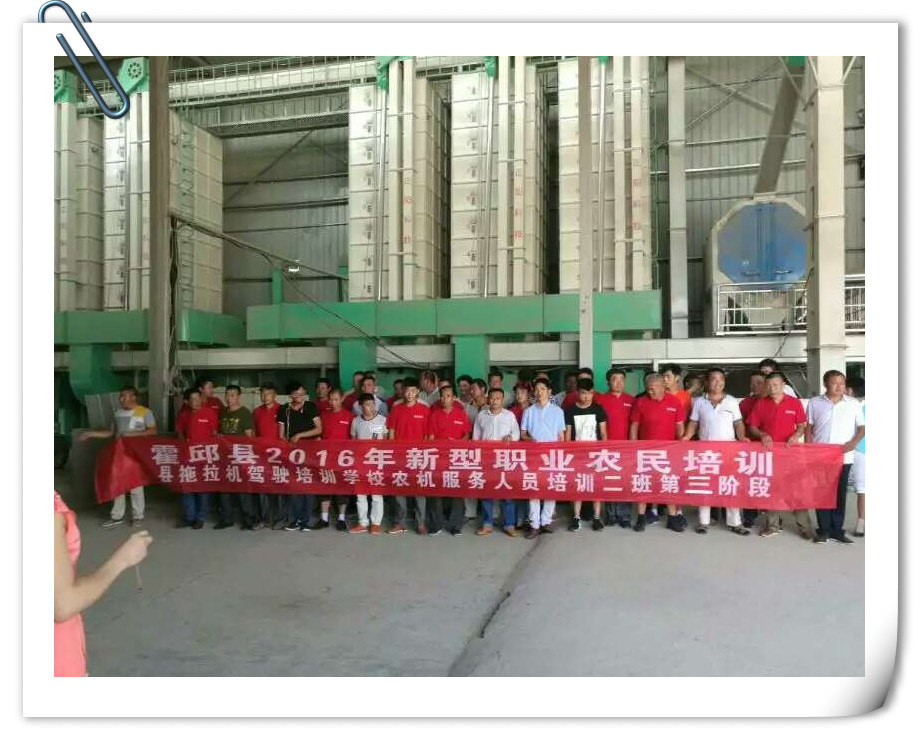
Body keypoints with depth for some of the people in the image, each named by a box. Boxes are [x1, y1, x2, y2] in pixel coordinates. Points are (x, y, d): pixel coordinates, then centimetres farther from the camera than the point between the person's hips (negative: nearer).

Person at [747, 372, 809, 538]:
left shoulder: (794, 403, 2)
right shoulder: (760, 404, 3)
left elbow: (802, 425, 5)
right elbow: (752, 427, 5)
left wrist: (796, 435, -14)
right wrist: (762, 435, -13)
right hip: (768, 451, 1)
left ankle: (804, 526, 7)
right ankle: (772, 526, 15)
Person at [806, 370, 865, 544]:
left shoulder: (853, 403, 5)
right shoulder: (814, 403, 5)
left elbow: (861, 426, 6)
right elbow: (809, 428, 8)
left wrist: (854, 442, -11)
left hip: (843, 457, 0)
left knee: (840, 493, 6)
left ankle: (837, 530, 14)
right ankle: (824, 530, 9)